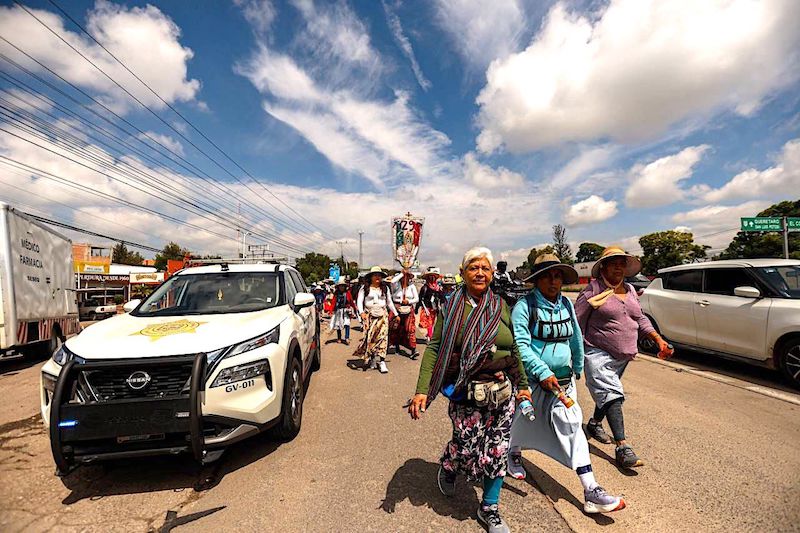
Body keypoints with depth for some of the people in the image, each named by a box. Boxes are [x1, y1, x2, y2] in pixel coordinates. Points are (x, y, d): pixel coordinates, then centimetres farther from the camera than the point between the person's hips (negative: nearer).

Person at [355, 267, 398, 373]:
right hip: (369, 315, -1)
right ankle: (370, 359, 12)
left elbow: (389, 302, 19)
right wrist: (361, 312, -19)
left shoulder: (385, 288, 12)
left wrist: (396, 314, 19)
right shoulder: (365, 288, 4)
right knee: (369, 337, -3)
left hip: (382, 315, 2)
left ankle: (381, 361, -8)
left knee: (382, 337, -8)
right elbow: (359, 301, -2)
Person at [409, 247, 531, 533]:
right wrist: (422, 390, -17)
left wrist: (522, 385, 16)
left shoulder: (501, 306, 5)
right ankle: (447, 466, 40)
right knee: (467, 448, 3)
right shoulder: (452, 306, -6)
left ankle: (489, 509, 35)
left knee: (497, 453, 11)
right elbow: (434, 348, -10)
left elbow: (514, 350, 14)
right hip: (466, 393, -4)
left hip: (502, 391, 4)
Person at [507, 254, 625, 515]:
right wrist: (544, 373, -29)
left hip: (563, 380, 4)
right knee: (523, 422, 18)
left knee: (572, 428, -1)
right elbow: (521, 346, -23)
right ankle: (514, 454, 49)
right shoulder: (524, 306, -18)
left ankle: (591, 492, 7)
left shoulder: (566, 304, 1)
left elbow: (576, 339, 15)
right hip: (532, 381, -4)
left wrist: (577, 368, 22)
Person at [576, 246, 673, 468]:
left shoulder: (630, 290, 12)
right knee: (611, 395, -14)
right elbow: (576, 318, -13)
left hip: (623, 355, 8)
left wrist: (659, 340, 10)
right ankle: (622, 447, -14)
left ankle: (594, 424, 40)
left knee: (607, 392, 19)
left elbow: (640, 319, 20)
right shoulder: (594, 289, -11)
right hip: (598, 353, -7)